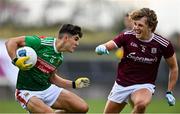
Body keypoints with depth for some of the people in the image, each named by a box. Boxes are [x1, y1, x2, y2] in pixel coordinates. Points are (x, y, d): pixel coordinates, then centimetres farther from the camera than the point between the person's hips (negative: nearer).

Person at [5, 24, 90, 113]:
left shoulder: (60, 57, 7)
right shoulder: (41, 43, -17)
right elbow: (11, 42, -13)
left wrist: (74, 84, 13)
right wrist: (15, 61, -28)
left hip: (47, 89, 8)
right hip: (28, 92, -8)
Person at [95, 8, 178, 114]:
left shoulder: (163, 44, -13)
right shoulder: (127, 36, -12)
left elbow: (173, 67, 1)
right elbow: (106, 47, -14)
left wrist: (169, 92, -2)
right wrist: (101, 48, -39)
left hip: (144, 85, -3)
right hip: (122, 84, 3)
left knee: (141, 104, -36)